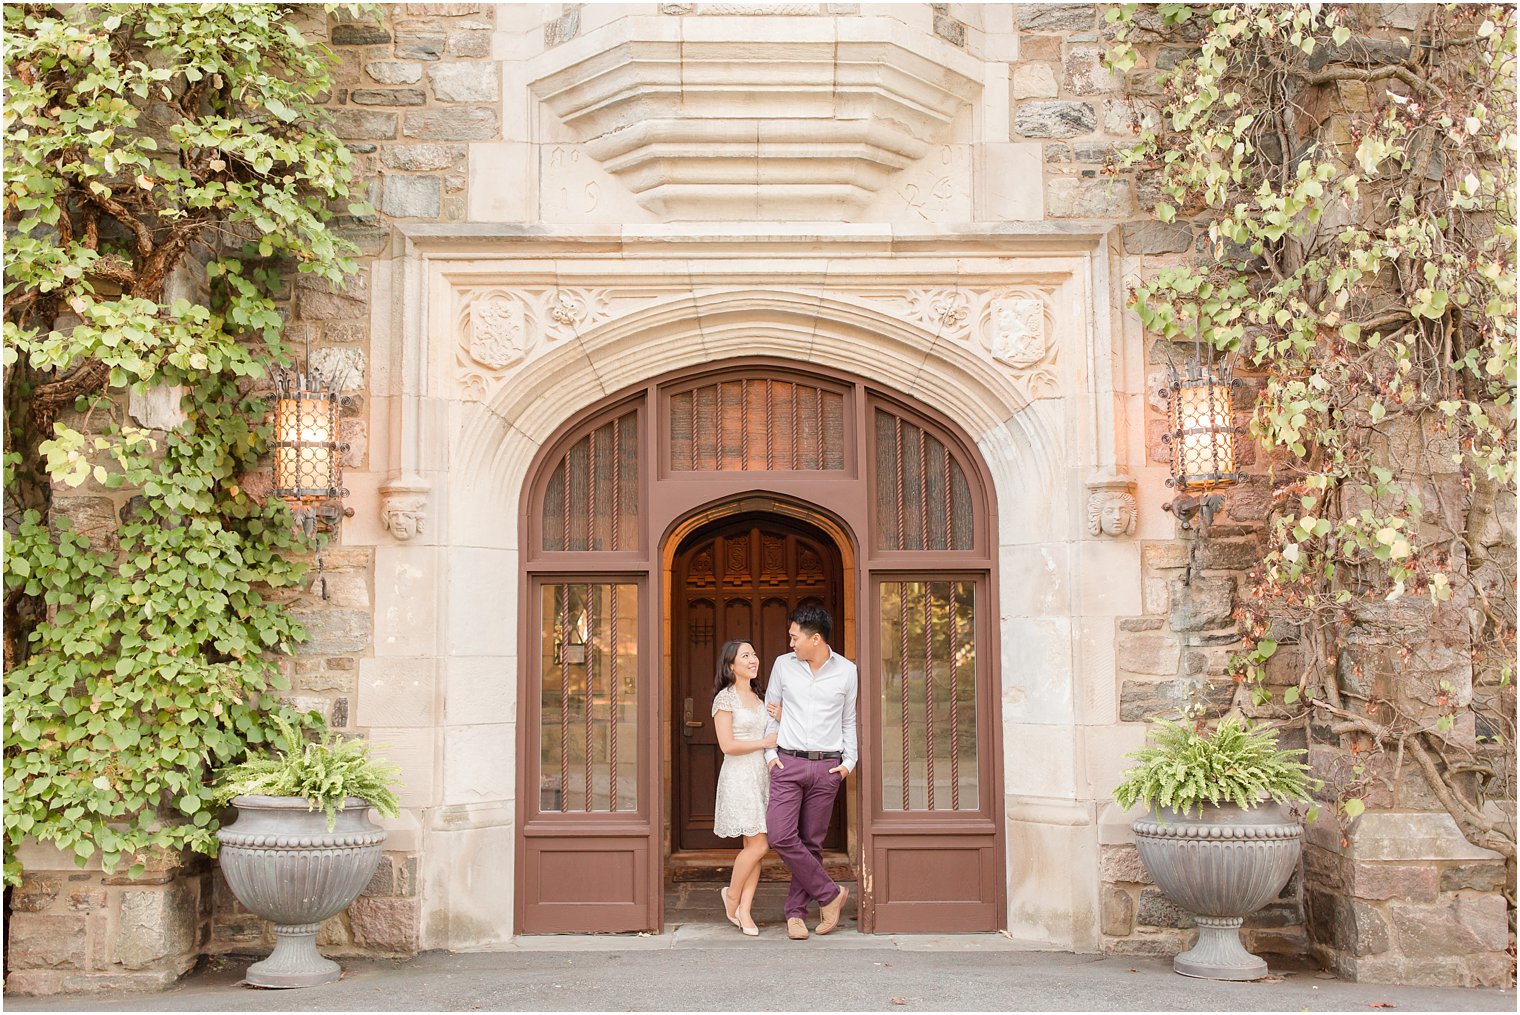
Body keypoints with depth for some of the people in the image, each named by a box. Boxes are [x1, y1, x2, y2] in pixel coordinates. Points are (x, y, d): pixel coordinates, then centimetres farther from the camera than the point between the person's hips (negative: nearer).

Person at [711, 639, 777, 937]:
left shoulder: (757, 697, 15)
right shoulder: (725, 698, -7)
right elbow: (727, 745, -14)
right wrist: (765, 742, -9)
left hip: (762, 773, 7)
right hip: (739, 776, -7)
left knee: (757, 847, 3)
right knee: (757, 845, -11)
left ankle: (744, 911, 9)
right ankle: (732, 895, 12)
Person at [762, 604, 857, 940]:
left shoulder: (847, 671, 3)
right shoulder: (783, 664, 5)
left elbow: (850, 721, 12)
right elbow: (770, 711, 13)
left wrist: (849, 761, 3)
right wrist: (770, 752, 3)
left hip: (827, 767, 0)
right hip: (788, 762, 1)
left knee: (811, 842, 3)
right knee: (781, 836, -13)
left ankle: (796, 912, 14)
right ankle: (829, 894, 1)